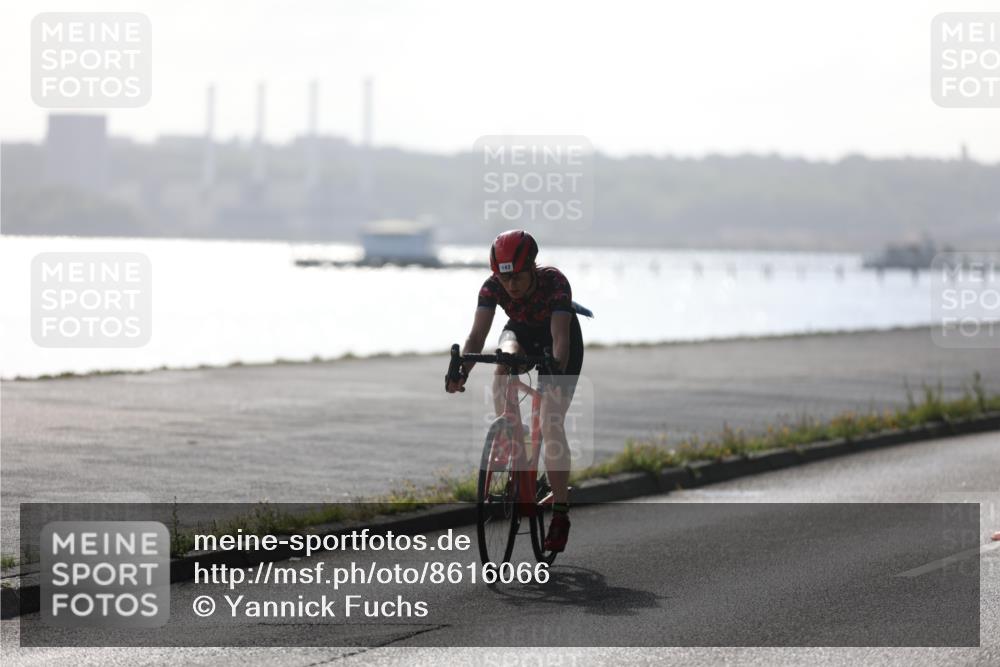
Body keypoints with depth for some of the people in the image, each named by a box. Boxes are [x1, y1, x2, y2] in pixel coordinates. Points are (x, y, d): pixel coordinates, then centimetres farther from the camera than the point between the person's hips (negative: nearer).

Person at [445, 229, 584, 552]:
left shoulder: (555, 283, -36)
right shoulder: (493, 286, -27)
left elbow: (560, 338, -45)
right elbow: (477, 334, -34)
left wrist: (557, 375, -62)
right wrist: (461, 371, -52)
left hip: (558, 336, -3)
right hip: (522, 331, 3)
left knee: (551, 425, -14)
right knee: (502, 369, -34)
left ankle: (560, 513, -6)